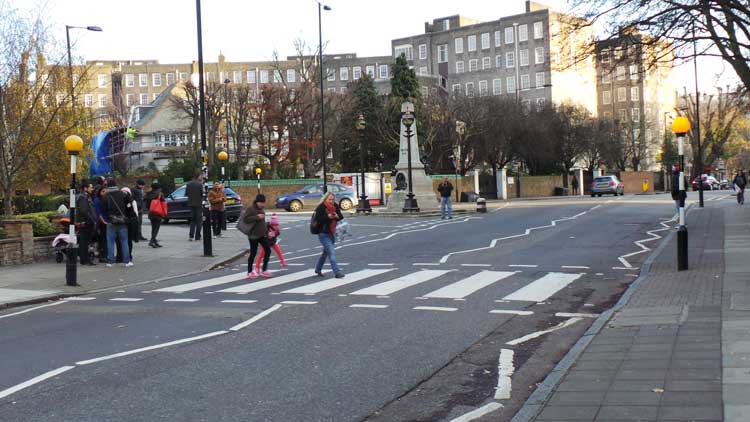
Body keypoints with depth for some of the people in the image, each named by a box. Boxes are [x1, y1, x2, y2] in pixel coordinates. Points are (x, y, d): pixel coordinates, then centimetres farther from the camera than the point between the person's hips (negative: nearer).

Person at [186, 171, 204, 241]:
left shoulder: (189, 184, 5)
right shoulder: (200, 184, -13)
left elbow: (186, 193, 10)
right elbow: (203, 193, -15)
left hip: (191, 203, 5)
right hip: (198, 204, -5)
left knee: (192, 220, 12)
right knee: (199, 220, 3)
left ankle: (191, 236, 3)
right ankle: (197, 236, 4)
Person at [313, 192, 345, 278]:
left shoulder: (335, 206, 5)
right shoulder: (321, 207, -13)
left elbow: (341, 217, 4)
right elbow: (317, 219, -21)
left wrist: (337, 216, -18)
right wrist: (328, 216, -31)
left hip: (332, 233, 8)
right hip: (323, 234, -7)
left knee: (326, 252, 20)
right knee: (331, 252, -15)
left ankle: (318, 269, 37)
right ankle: (337, 272, -17)